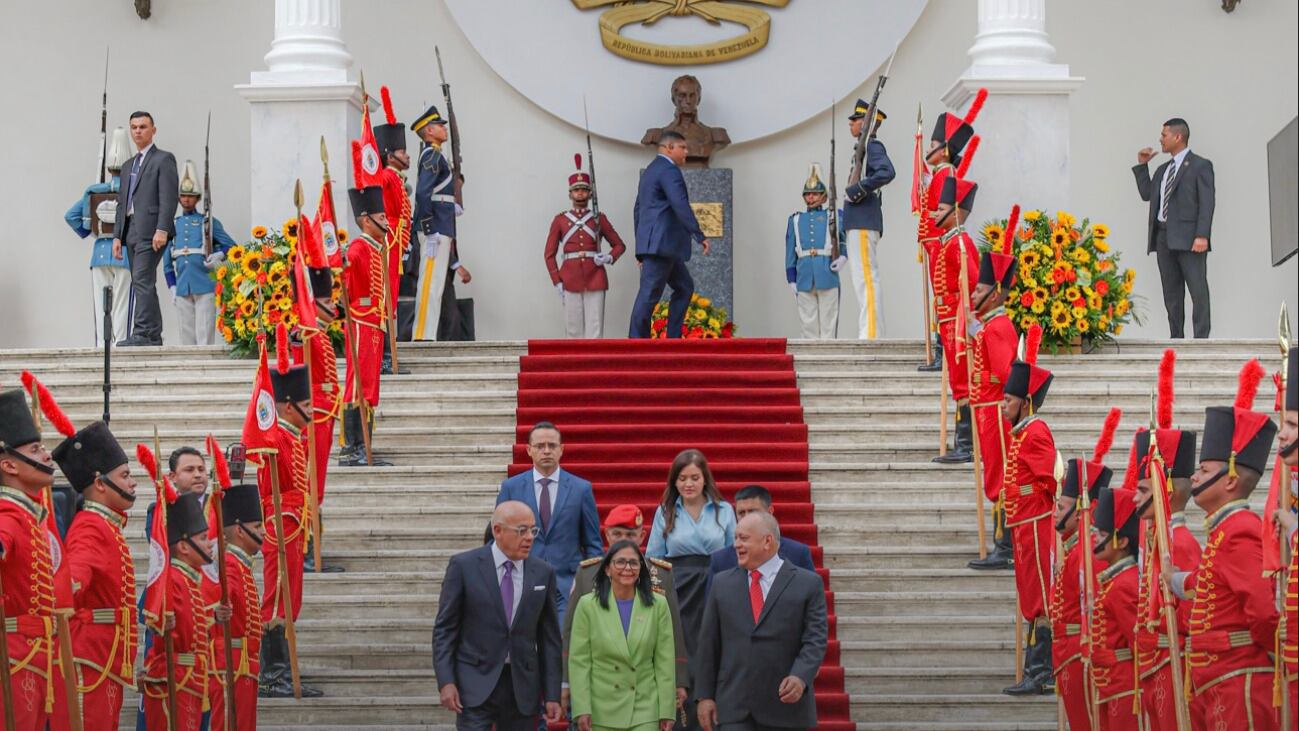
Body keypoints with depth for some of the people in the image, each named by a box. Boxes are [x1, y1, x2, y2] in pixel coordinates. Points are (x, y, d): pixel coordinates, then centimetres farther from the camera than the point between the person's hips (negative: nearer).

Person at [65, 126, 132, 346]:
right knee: (121, 307, -2)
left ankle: (101, 346, 2)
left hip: (100, 252, 3)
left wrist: (87, 234, 14)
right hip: (125, 253, -3)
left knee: (101, 305, 5)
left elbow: (70, 216, 3)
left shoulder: (94, 192, 5)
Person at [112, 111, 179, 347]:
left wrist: (162, 229, -19)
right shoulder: (128, 166, 25)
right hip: (131, 232, 8)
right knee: (143, 284, 7)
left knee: (142, 281, -18)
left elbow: (169, 197, -9)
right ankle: (154, 335, 8)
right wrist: (117, 236, 12)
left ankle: (142, 333, -24)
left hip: (150, 229, -8)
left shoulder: (163, 159, 1)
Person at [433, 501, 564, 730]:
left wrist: (552, 695, 4)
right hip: (476, 684, -3)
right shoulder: (464, 566, -3)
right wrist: (446, 681, -11)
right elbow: (444, 628, -1)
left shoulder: (543, 573, 6)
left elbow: (549, 637, 8)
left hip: (523, 686, 3)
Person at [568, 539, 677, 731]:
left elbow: (665, 663, 3)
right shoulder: (588, 605, 1)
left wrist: (667, 712, 0)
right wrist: (582, 710, -8)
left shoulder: (658, 605, 3)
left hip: (645, 710, 0)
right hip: (602, 713, 0)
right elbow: (579, 662, -1)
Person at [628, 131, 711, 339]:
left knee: (684, 287, 15)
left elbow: (639, 209, 25)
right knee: (649, 294, -9)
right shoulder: (669, 170, -10)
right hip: (661, 243, -11)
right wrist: (700, 236, -20)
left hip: (651, 242, 11)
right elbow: (681, 206, -20)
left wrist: (641, 246, 26)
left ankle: (673, 338, 12)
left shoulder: (650, 171, 22)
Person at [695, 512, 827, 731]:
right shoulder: (722, 583, 10)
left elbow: (815, 641, -5)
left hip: (785, 706, -2)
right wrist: (705, 695, 5)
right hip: (734, 710, 2)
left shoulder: (808, 584, 1)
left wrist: (800, 677, -23)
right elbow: (709, 644, 10)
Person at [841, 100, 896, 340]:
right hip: (859, 223, 11)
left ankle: (871, 333, -16)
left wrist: (858, 189, -21)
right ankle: (870, 333, 12)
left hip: (864, 223, -11)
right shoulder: (865, 148, 21)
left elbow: (887, 172, -26)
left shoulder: (873, 146, -9)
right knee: (864, 279, 11)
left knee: (867, 278, -13)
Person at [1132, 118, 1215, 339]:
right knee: (1171, 293, 7)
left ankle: (1201, 341, -11)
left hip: (1188, 237, -7)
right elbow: (1146, 194, 21)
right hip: (1163, 236, 7)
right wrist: (1142, 165, 17)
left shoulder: (1200, 166, 0)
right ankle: (1176, 339, 9)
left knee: (1198, 291, -8)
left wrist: (1202, 236, -17)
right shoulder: (1163, 170, 22)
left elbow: (1207, 202, -8)